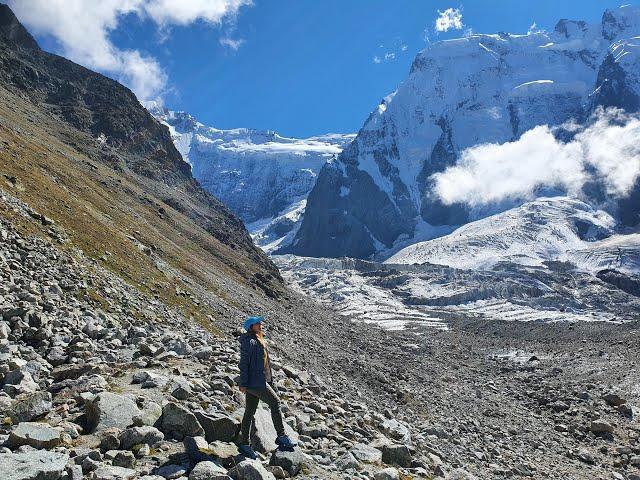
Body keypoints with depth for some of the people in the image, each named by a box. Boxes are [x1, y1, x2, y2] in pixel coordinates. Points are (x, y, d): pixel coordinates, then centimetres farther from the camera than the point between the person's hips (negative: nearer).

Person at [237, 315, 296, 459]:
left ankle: (244, 443, 16)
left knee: (250, 411, 11)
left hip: (260, 380, 10)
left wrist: (270, 377, 23)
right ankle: (281, 437, -2)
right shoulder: (249, 342, -12)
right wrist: (243, 383, -18)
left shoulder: (257, 341, 19)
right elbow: (243, 363, -16)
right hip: (254, 381, -10)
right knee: (275, 402, -8)